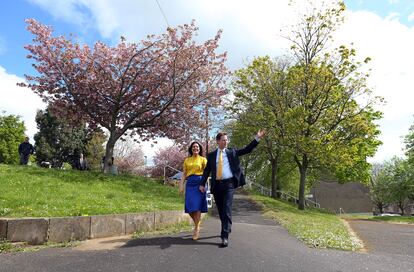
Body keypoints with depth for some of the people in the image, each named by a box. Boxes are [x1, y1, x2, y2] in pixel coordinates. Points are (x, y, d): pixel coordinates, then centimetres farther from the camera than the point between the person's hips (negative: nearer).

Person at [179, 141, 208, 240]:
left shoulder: (203, 159, 7)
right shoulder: (187, 160, 15)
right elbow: (184, 174, 13)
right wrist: (181, 185, 3)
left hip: (199, 183, -3)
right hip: (190, 184, 3)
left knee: (197, 206, -7)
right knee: (189, 207, 1)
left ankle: (197, 228, 5)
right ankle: (197, 224, 25)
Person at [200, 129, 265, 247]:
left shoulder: (232, 152, 9)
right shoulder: (211, 155, 9)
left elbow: (247, 149, 4)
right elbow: (207, 170, 6)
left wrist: (257, 138, -6)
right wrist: (202, 184, -3)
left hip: (229, 184, -2)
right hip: (217, 185, 2)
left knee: (227, 209, -12)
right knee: (220, 210, 13)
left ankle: (225, 236, -12)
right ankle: (226, 229, 35)